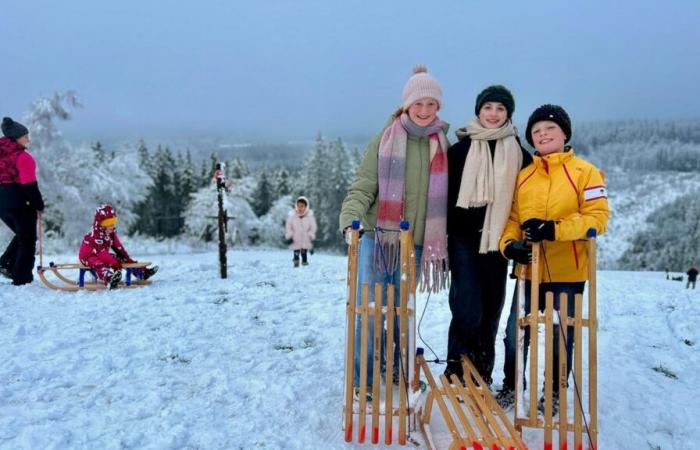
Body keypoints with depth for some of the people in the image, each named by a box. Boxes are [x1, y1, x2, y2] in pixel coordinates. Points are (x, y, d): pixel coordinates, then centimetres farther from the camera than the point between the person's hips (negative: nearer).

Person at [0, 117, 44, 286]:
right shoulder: (23, 157, -14)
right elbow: (30, 185, -17)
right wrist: (39, 206, -10)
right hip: (20, 203, -8)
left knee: (21, 235, 27)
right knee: (27, 240, 6)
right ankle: (21, 278, 7)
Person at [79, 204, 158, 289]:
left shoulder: (111, 233, 2)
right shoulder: (96, 235, -25)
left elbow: (118, 247, 5)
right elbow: (101, 252, -32)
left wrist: (128, 259, -1)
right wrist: (114, 263, -36)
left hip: (103, 255, 9)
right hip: (88, 256, -9)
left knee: (120, 259, 2)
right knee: (99, 264, -40)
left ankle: (143, 273, 3)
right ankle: (109, 278, -75)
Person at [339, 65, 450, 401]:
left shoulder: (442, 144, 6)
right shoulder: (385, 139, -3)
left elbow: (443, 196, 12)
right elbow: (362, 187, -6)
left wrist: (440, 242, 11)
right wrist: (350, 217, -24)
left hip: (416, 243, 3)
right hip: (378, 238, -2)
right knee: (371, 309, -2)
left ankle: (398, 371, 31)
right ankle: (363, 378, 13)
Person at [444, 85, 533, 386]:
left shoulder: (518, 153, 9)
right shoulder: (460, 149, 3)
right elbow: (446, 193, 2)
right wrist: (442, 234, -3)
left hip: (497, 239, 3)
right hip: (463, 237, -2)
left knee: (491, 309, 8)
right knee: (467, 308, -13)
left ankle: (482, 375, 22)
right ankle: (457, 368, 6)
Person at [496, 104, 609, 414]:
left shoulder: (585, 172, -3)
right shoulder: (523, 176, 10)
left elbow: (598, 217, -11)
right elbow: (511, 218, 10)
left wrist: (554, 229, -24)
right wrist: (510, 243, -11)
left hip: (567, 273, -3)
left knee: (561, 336, 10)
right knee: (515, 332, 7)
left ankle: (554, 394, 27)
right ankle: (511, 386, 26)